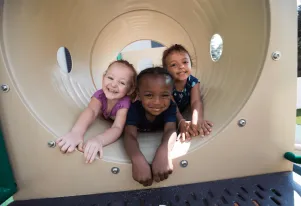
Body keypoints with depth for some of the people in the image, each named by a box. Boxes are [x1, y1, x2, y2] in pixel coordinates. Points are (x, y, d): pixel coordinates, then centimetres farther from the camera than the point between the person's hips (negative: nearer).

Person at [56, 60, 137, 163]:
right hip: (105, 117, 3)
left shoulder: (124, 103, -46)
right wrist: (76, 132, -79)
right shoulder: (100, 95, -38)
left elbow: (117, 128, -58)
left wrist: (99, 139, -81)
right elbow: (91, 111, -57)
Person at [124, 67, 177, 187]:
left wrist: (164, 152, -74)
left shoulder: (170, 107, -35)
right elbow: (130, 135, -51)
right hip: (141, 136, -1)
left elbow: (170, 130, -49)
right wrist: (138, 159, -73)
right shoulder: (134, 109, -38)